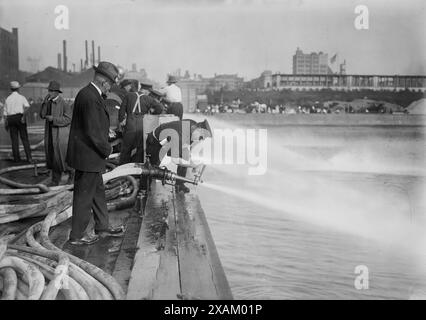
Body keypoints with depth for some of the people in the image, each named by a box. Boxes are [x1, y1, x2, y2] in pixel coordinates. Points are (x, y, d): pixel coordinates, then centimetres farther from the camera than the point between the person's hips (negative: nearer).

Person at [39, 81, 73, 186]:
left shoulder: (64, 103, -13)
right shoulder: (49, 102, 7)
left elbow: (68, 119, -16)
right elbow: (42, 115, -2)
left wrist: (53, 119, -22)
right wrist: (45, 102, -14)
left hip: (61, 133, -6)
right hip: (50, 133, 6)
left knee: (62, 157, -4)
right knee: (53, 157, 6)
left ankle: (71, 172, 22)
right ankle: (55, 180, 13)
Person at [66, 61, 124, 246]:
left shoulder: (91, 94, 9)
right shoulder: (90, 98, -23)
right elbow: (92, 132, -25)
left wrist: (104, 147, 10)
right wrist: (107, 149, -12)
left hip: (91, 155, 10)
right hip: (87, 156, -10)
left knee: (98, 190, 21)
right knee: (84, 195, 2)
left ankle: (102, 226, 35)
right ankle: (77, 235, 16)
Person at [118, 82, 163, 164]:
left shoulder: (129, 95, 4)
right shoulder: (148, 99, 0)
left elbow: (122, 109, 5)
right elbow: (160, 108, -3)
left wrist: (121, 120, 17)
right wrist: (151, 112, 14)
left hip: (130, 126, 1)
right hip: (142, 126, -1)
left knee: (126, 148, 12)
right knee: (140, 149, 10)